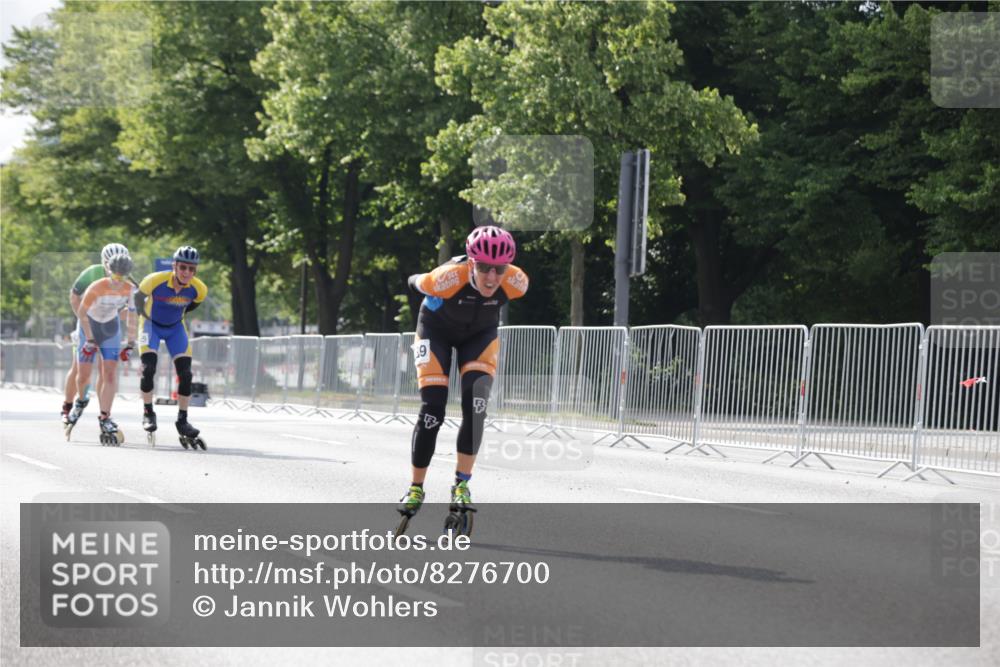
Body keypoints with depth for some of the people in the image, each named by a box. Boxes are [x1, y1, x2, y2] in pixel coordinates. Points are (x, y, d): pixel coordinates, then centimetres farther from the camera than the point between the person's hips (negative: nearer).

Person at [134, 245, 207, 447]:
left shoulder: (199, 289, -22)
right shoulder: (155, 281, -31)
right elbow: (139, 297, -9)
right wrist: (145, 316, 3)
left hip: (175, 327, 3)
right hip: (152, 325, -3)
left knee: (185, 373, -7)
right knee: (148, 368, -20)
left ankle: (182, 420, 4)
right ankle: (148, 413, -2)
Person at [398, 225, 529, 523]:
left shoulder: (516, 283, -32)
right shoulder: (447, 278, -40)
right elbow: (416, 282, -15)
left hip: (481, 334, 2)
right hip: (437, 329, -2)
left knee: (476, 404, -18)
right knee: (431, 411, -9)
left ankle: (462, 484, -7)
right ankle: (416, 488, 8)